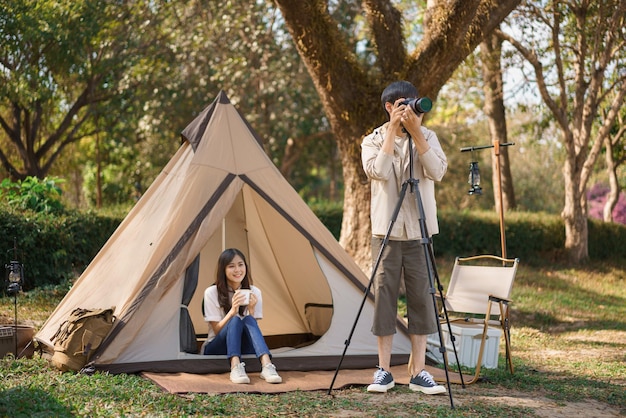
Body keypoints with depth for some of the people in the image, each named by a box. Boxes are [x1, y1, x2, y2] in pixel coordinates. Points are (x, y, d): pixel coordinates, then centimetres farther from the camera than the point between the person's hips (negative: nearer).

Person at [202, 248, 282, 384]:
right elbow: (216, 330, -10)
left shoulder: (254, 292, 0)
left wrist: (251, 310, -22)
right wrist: (233, 310, -25)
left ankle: (267, 366, -50)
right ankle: (235, 368, -51)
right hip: (215, 349, -2)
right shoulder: (211, 293, -8)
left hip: (242, 347, 2)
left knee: (249, 320, -30)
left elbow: (253, 328, -3)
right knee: (235, 320, -31)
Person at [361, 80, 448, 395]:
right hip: (386, 229, -1)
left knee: (421, 297, 1)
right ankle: (384, 371, 8)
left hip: (420, 230, 1)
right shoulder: (373, 140, 1)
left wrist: (416, 133, -16)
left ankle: (418, 371, 7)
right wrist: (393, 132, -16)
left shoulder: (427, 137, 5)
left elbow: (438, 172, -12)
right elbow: (379, 172, -18)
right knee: (385, 294, 0)